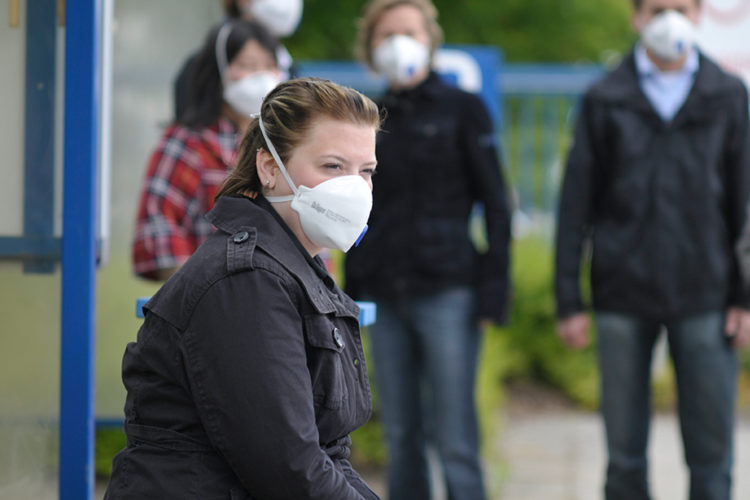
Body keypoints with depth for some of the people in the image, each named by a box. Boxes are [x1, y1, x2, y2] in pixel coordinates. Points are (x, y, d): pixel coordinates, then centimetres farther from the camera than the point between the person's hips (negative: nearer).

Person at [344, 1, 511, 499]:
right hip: (385, 297, 4)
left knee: (455, 441, -7)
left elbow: (495, 203, -1)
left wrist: (494, 289, -9)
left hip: (446, 292, -4)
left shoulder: (462, 109, 2)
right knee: (402, 439, 6)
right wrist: (352, 290, 12)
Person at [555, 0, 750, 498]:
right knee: (625, 454, 5)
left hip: (705, 299, 0)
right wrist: (568, 299, 0)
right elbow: (576, 204, 5)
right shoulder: (605, 100, 4)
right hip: (623, 298, 0)